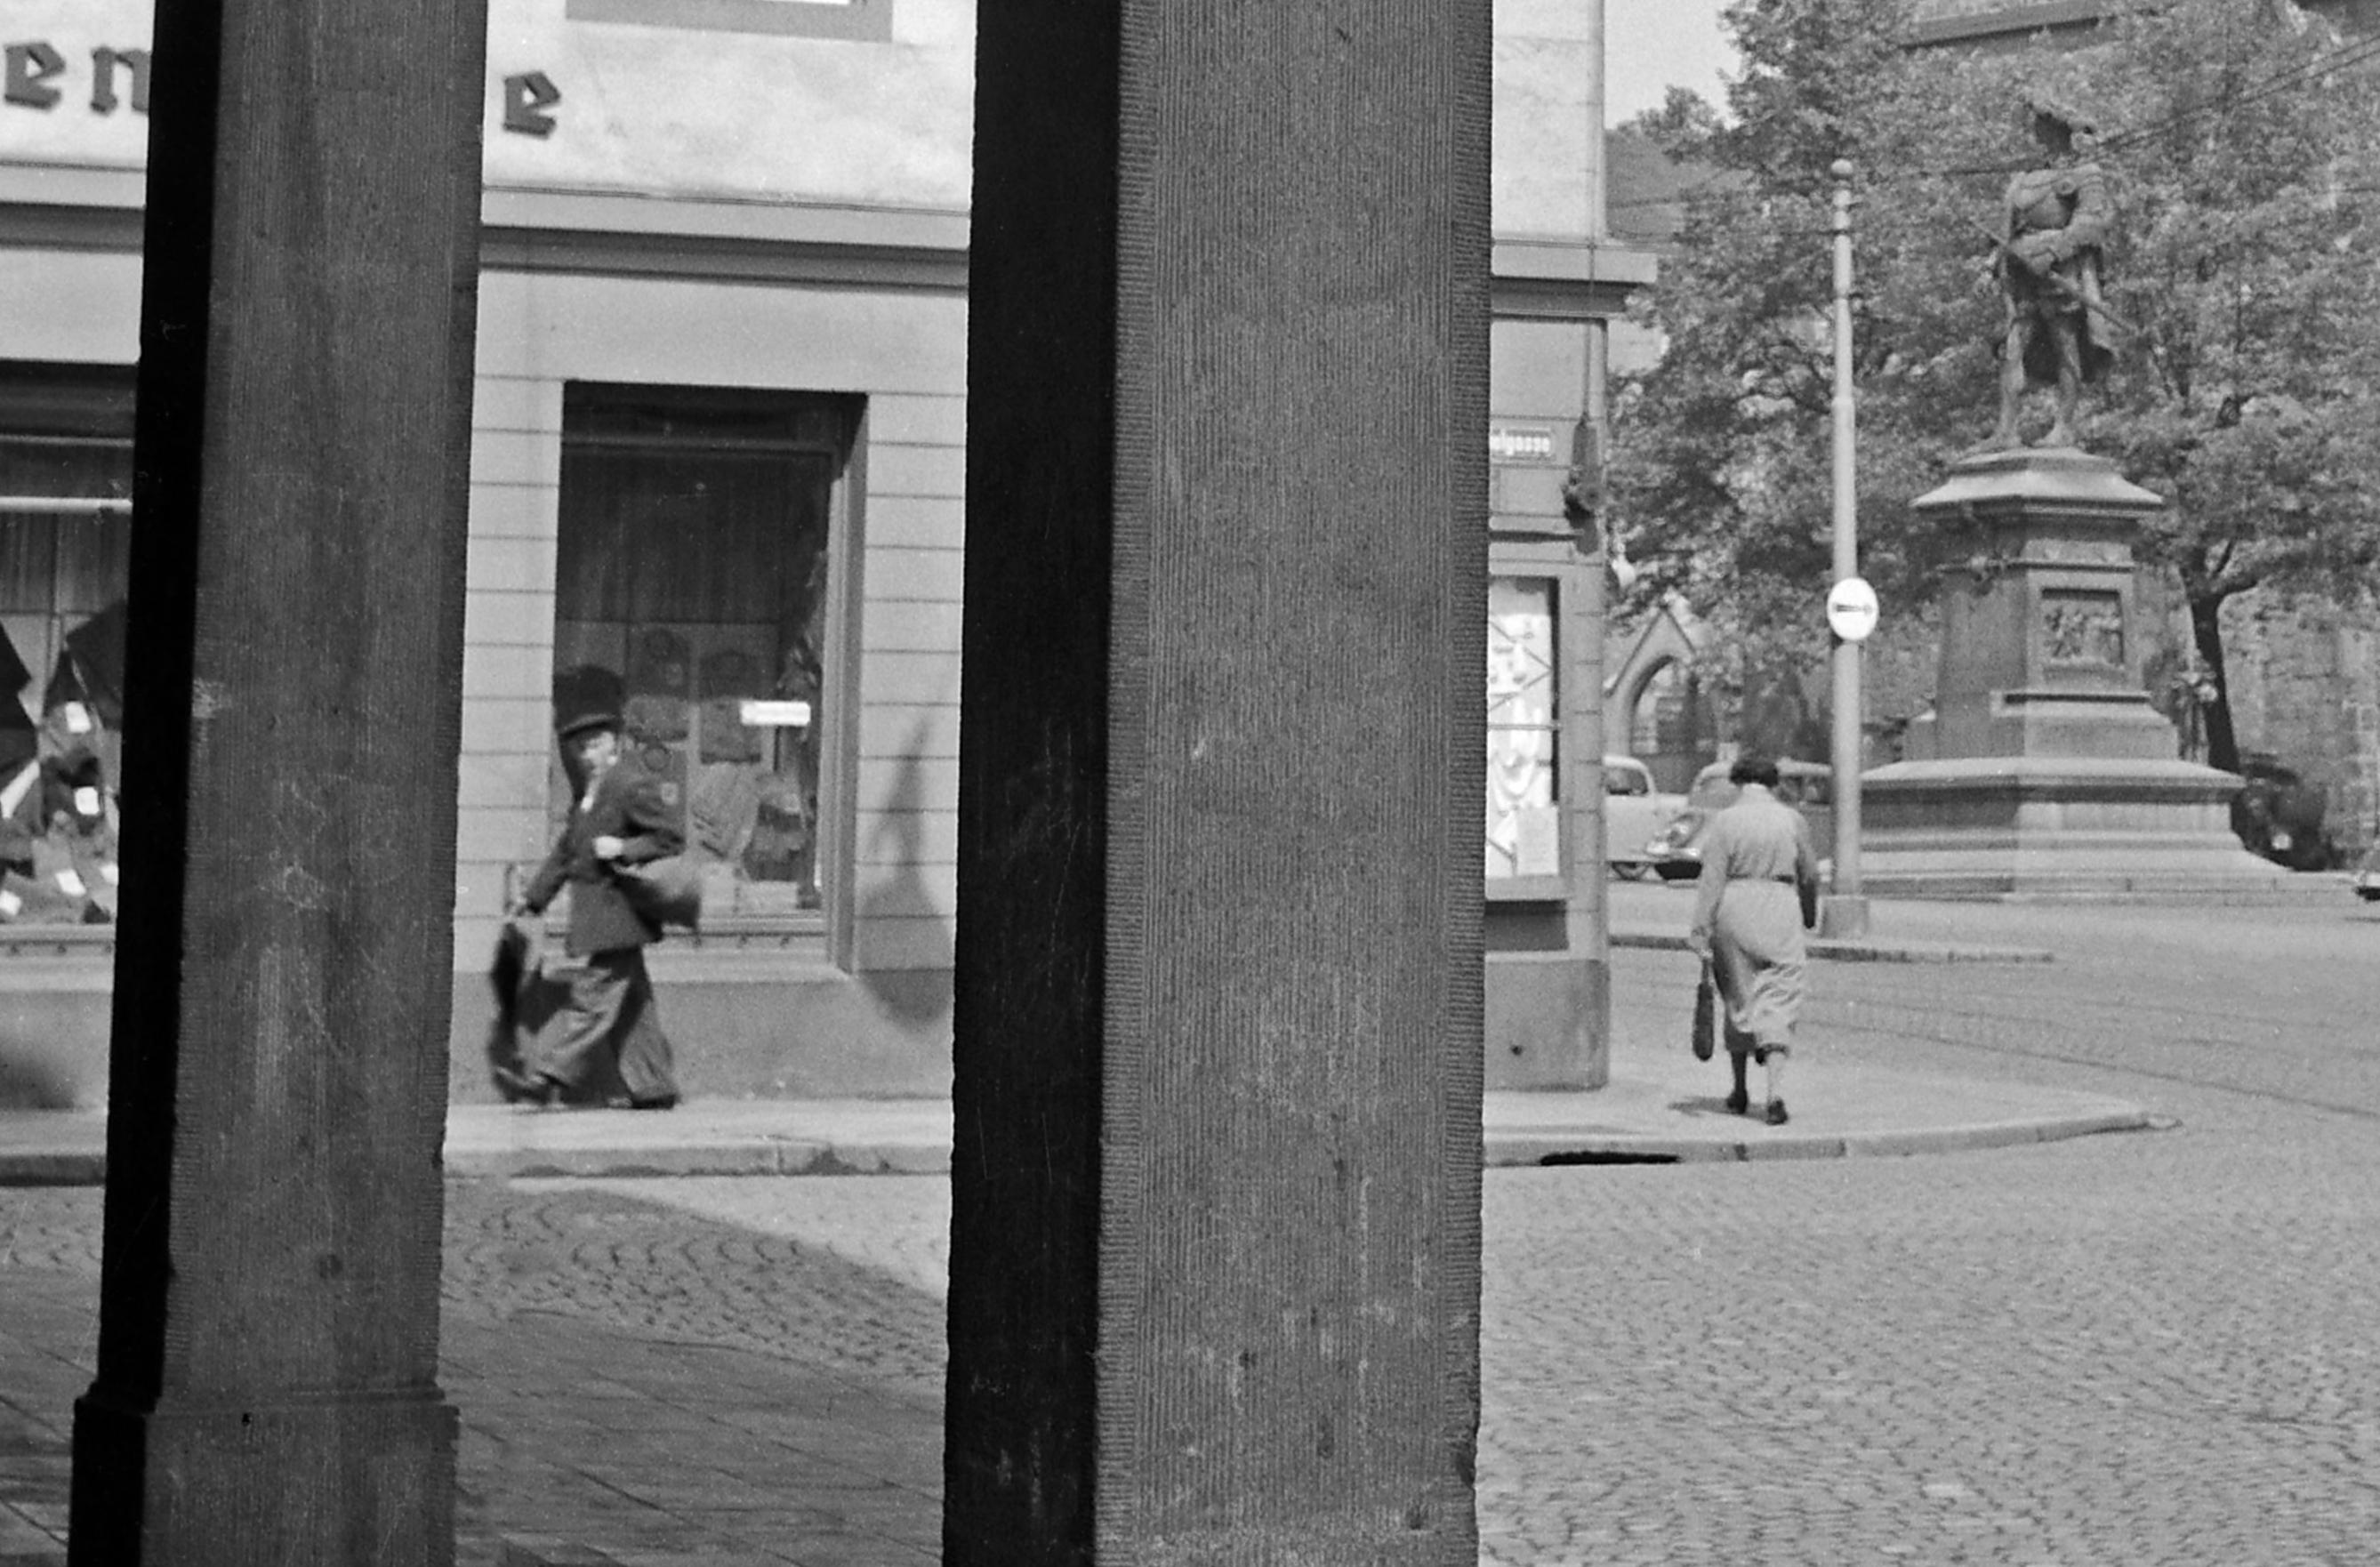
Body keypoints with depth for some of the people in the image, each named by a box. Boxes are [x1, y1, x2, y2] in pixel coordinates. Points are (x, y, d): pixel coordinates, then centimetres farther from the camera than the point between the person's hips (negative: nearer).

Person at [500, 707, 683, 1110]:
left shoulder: (633, 785, -10)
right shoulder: (588, 793, 18)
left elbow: (672, 838, -12)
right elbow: (566, 850, 24)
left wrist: (623, 849, -19)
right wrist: (533, 896, 21)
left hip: (616, 914, -10)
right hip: (595, 917, 10)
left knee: (592, 998, -9)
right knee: (629, 1006, 11)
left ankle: (546, 1079, -12)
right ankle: (654, 1088, 14)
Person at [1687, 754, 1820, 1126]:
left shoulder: (1725, 820, -3)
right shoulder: (1792, 820, 2)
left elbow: (1712, 878, -8)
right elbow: (1809, 875, 10)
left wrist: (1701, 929, -9)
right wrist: (1808, 915, 27)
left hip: (1734, 911, 0)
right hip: (1780, 912, 0)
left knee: (1738, 999, 15)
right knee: (1778, 1004, 0)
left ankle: (1740, 1091, 25)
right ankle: (1775, 1092, -16)